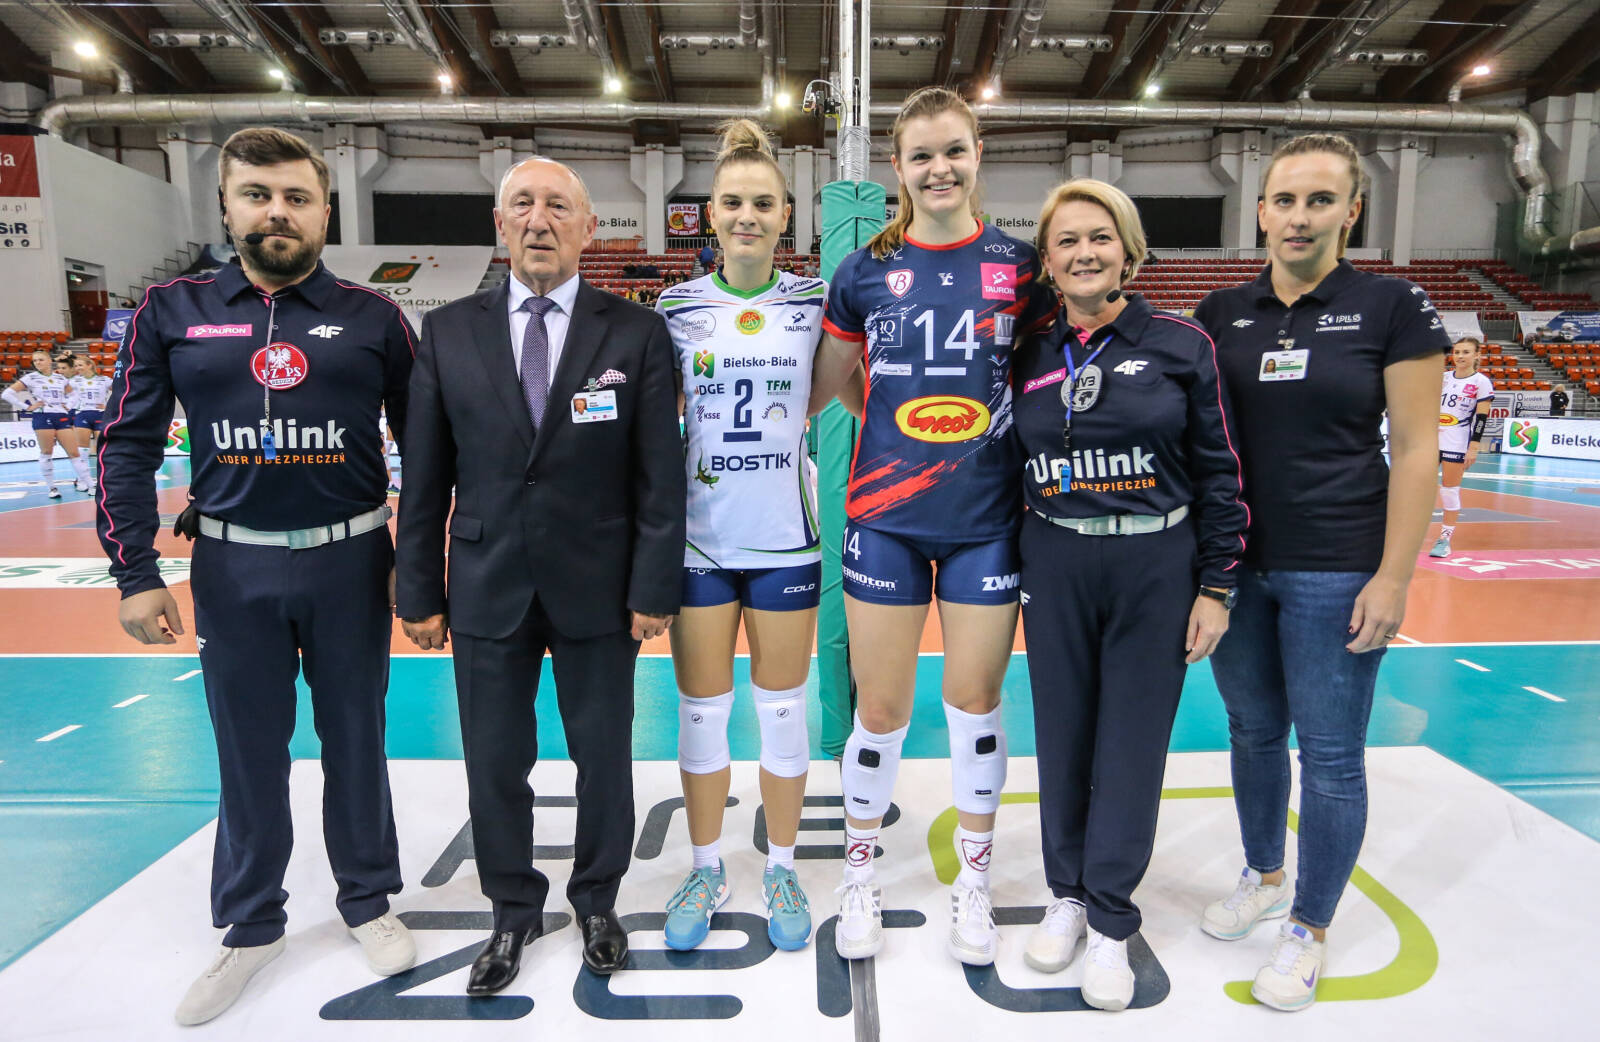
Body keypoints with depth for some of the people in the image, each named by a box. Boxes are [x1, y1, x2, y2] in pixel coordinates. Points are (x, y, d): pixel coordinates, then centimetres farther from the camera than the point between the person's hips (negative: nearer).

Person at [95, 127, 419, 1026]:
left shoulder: (372, 316, -1)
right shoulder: (173, 311, 2)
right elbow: (129, 446, 3)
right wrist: (135, 573, -2)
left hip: (350, 561, -1)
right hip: (233, 565, 1)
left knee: (355, 739, 12)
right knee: (249, 749, 12)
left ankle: (368, 901, 32)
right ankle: (252, 924, 33)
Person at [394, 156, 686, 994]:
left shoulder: (636, 334, -3)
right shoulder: (448, 332, 3)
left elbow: (659, 475, -5)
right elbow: (426, 477, 4)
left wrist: (653, 589, -8)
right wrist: (420, 591, 2)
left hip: (597, 592, -1)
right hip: (487, 592, 2)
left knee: (605, 758, 13)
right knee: (494, 765, 13)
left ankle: (597, 900, 38)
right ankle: (513, 911, 37)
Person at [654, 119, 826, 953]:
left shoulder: (813, 302, 0)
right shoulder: (679, 306, 2)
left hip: (785, 539, 0)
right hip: (700, 538, 1)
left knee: (783, 712, 10)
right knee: (701, 712, 10)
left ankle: (781, 868, 30)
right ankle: (706, 869, 30)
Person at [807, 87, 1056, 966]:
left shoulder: (1018, 266, 3)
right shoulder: (864, 272, 2)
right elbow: (820, 390, 11)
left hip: (986, 521, 1)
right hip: (886, 521, 0)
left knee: (975, 706, 10)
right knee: (880, 713, 7)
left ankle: (972, 882, 32)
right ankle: (860, 877, 31)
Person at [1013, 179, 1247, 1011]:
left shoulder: (1181, 345, -3)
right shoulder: (1031, 357, 4)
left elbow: (1220, 472, -1)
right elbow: (1007, 473, 11)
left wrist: (1216, 587, -4)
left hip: (1156, 567, -2)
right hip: (1055, 567, 2)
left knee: (1132, 745, 5)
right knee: (1062, 736, 11)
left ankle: (1110, 922, 22)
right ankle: (1066, 894, 31)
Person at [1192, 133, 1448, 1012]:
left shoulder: (1393, 307, -5)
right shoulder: (1222, 313, 5)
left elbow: (1414, 452, -7)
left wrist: (1392, 579, -11)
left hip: (1337, 570, -4)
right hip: (1236, 564, 4)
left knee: (1330, 753, 6)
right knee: (1253, 731, 17)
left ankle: (1309, 929, 24)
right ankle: (1263, 877, 39)